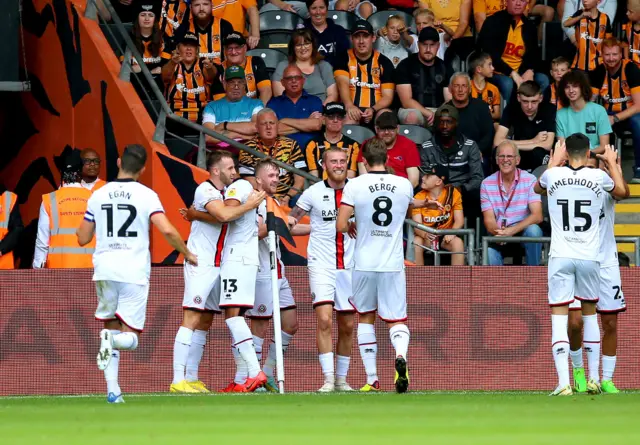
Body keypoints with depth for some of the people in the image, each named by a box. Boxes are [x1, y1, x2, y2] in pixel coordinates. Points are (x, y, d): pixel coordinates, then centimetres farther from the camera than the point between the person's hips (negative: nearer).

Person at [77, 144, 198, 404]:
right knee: (130, 337, 4)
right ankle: (112, 341, -32)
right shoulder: (146, 195, -3)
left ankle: (112, 390, 5)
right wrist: (187, 253, 3)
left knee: (110, 326, 16)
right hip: (134, 270, -3)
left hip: (105, 269, 3)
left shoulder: (98, 195, 6)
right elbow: (167, 230, -13)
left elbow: (83, 238, 11)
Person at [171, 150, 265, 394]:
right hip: (200, 265, -9)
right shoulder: (205, 190, -12)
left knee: (205, 323, 8)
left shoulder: (226, 192, 14)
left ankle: (192, 379, 10)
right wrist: (250, 205, -16)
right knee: (192, 320, -13)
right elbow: (224, 215, -27)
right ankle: (178, 381, -17)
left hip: (218, 265, 9)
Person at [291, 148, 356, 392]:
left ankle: (342, 379, 19)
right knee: (324, 319, -17)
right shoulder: (313, 193, -1)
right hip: (321, 264, -3)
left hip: (349, 266, 3)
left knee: (347, 326, 6)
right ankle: (328, 380, -17)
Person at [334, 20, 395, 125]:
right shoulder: (344, 59, 9)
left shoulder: (384, 62, 10)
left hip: (377, 110, 1)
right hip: (352, 109, -1)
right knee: (349, 118, -36)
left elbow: (387, 96, 4)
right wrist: (350, 106, -29)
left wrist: (373, 110, -18)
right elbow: (343, 84, -8)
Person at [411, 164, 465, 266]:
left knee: (458, 243, -30)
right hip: (425, 235, 0)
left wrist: (452, 233, -28)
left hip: (445, 236, 0)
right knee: (415, 243, -31)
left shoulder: (452, 193, -7)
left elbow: (459, 220, -8)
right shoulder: (419, 197, -7)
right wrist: (425, 234, -38)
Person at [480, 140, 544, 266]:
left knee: (533, 230, -35)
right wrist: (498, 232, -26)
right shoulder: (487, 184, 3)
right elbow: (489, 219, -1)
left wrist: (511, 230, -28)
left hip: (523, 233, 0)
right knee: (489, 254, -34)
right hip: (498, 237, 0)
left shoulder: (529, 180, -4)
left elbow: (537, 216, -14)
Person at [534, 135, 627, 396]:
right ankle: (593, 379, 19)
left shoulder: (553, 175, -1)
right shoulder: (598, 177, -2)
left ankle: (563, 383, -17)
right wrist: (611, 163, 37)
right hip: (589, 257, 1)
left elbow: (538, 188, 26)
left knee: (559, 318, -4)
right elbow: (621, 191, 23)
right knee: (590, 314, 19)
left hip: (560, 257, -1)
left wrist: (555, 161, 38)